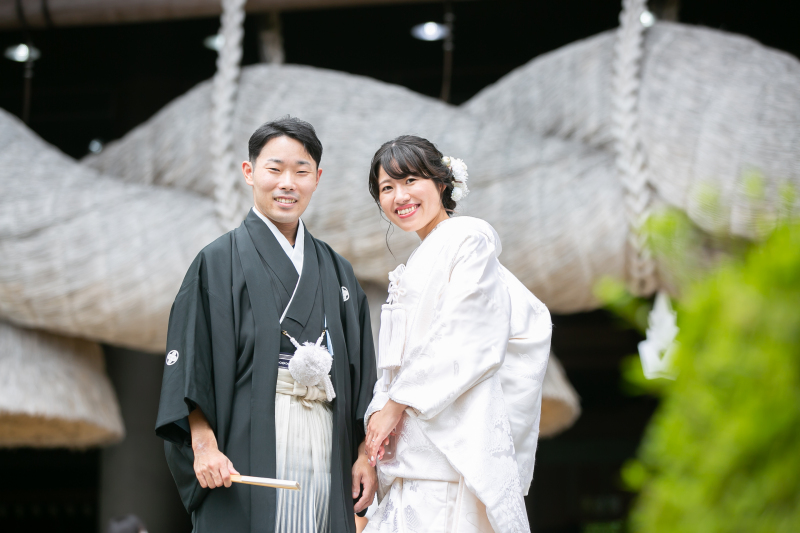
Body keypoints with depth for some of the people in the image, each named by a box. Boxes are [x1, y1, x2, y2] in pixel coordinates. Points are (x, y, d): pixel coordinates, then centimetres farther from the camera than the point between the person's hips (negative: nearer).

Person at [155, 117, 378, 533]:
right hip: (252, 448, -4)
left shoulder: (336, 272, 17)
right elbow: (189, 364, -4)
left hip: (327, 449, 4)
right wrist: (203, 445, -15)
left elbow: (360, 373, 16)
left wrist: (365, 454, 7)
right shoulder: (219, 262, 3)